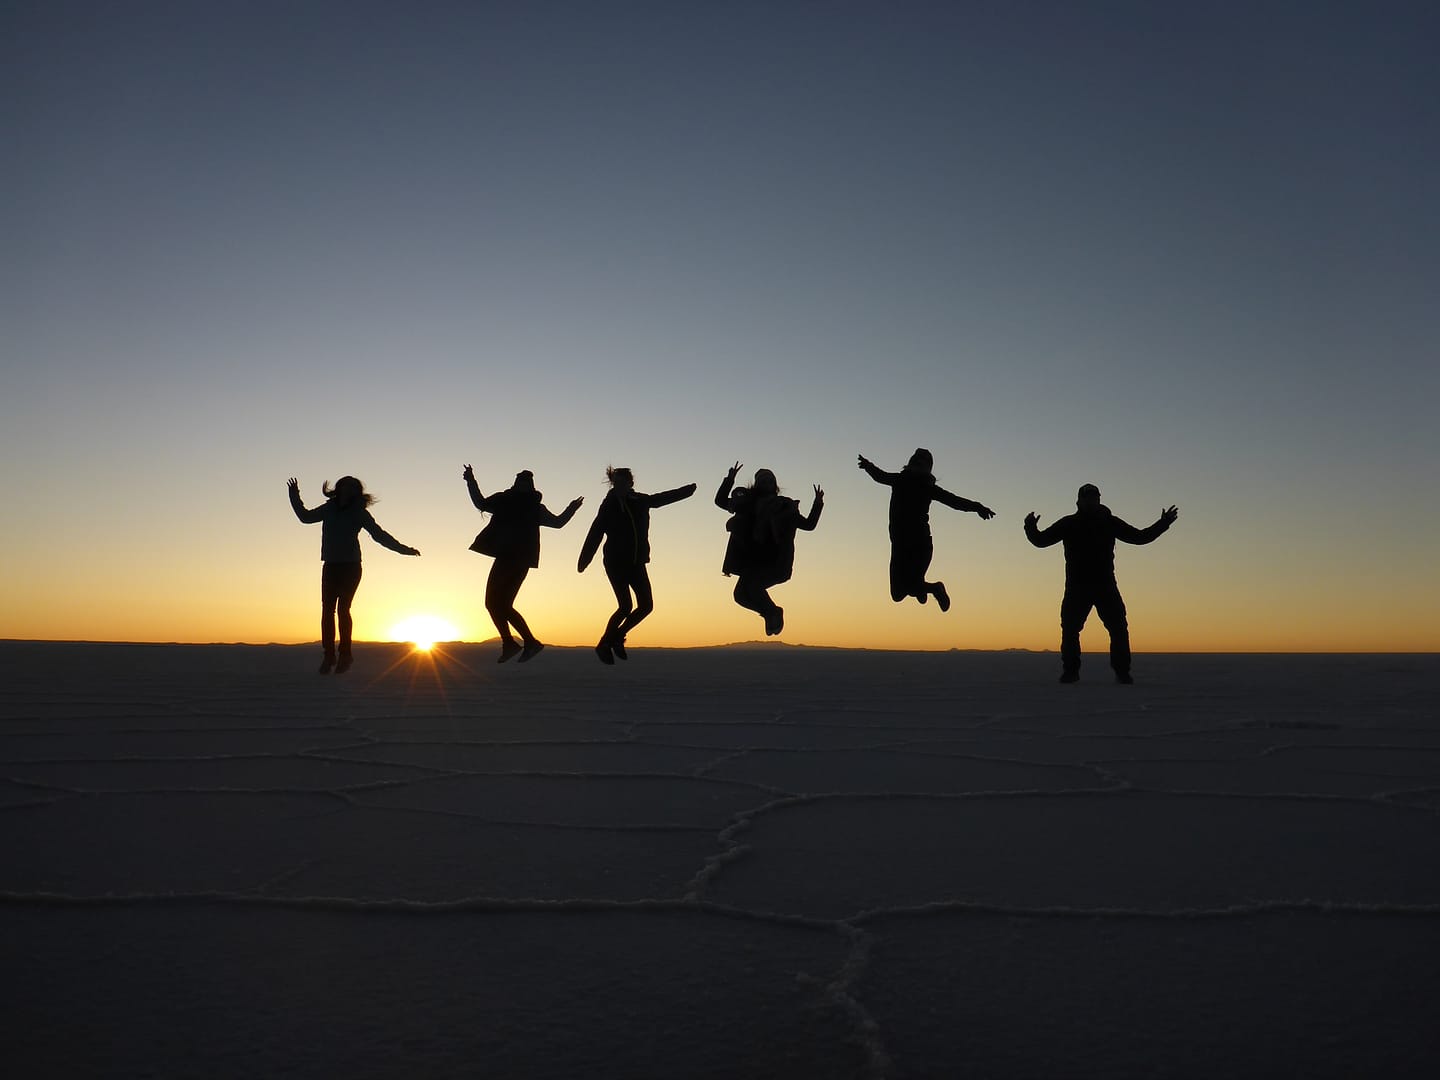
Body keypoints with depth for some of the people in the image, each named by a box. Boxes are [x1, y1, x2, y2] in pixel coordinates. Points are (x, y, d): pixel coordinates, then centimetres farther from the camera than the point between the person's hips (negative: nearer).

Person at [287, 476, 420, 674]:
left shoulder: (359, 512, -1)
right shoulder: (329, 508, 9)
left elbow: (379, 535, 2)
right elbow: (306, 517, 27)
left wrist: (403, 549, -1)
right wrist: (294, 496, 23)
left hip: (350, 567, -4)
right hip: (330, 566, 4)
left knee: (342, 608, -11)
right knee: (327, 610, 0)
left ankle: (344, 656, -5)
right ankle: (329, 655, 6)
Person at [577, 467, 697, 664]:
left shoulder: (640, 501, 4)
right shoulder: (608, 506, -8)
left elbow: (662, 498, 22)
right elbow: (595, 535, -9)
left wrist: (688, 490, 32)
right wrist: (583, 561, -11)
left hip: (636, 563, 5)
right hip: (615, 563, -5)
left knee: (646, 605, 0)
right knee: (625, 607, -13)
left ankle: (617, 637, 20)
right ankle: (604, 644, 7)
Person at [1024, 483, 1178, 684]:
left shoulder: (1109, 523, 7)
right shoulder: (1068, 524, 4)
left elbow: (1140, 537, 15)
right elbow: (1040, 540, 4)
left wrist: (1162, 524, 6)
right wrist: (1031, 528, -17)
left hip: (1105, 586, 1)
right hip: (1076, 587, -1)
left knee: (1118, 628, -6)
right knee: (1069, 629, -6)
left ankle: (1122, 672, 2)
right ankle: (1070, 671, 5)